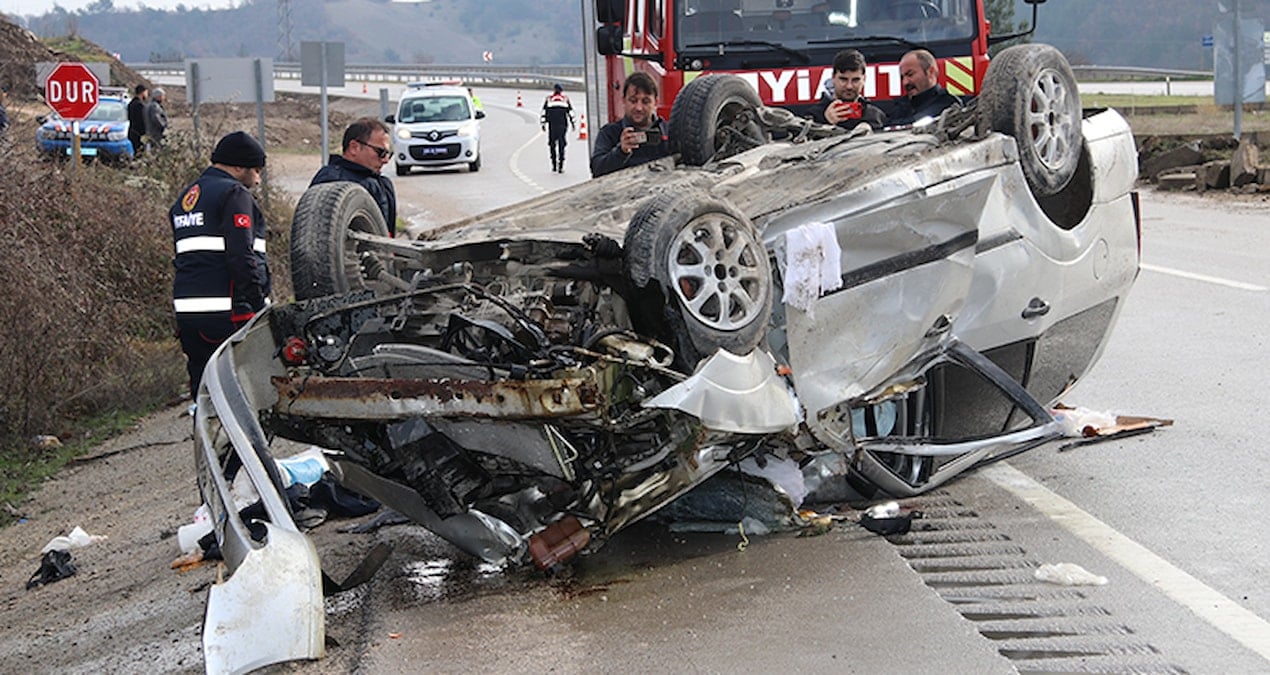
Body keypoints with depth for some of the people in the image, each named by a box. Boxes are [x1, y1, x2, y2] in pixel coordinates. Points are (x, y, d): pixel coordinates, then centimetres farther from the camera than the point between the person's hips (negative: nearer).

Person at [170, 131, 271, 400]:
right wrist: (258, 305, -14)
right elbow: (241, 255, -15)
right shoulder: (234, 194, -6)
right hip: (226, 312, -8)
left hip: (186, 310, 9)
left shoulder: (184, 199, 23)